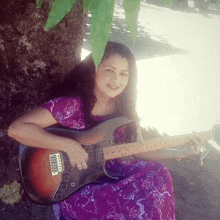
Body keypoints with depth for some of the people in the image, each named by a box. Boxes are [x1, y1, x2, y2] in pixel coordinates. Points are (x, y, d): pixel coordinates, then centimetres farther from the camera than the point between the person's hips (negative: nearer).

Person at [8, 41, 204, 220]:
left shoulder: (124, 108, 2)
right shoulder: (71, 105, -18)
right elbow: (17, 129, -23)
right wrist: (67, 145, -26)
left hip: (111, 175, 6)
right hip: (72, 189, -6)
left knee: (158, 174, -17)